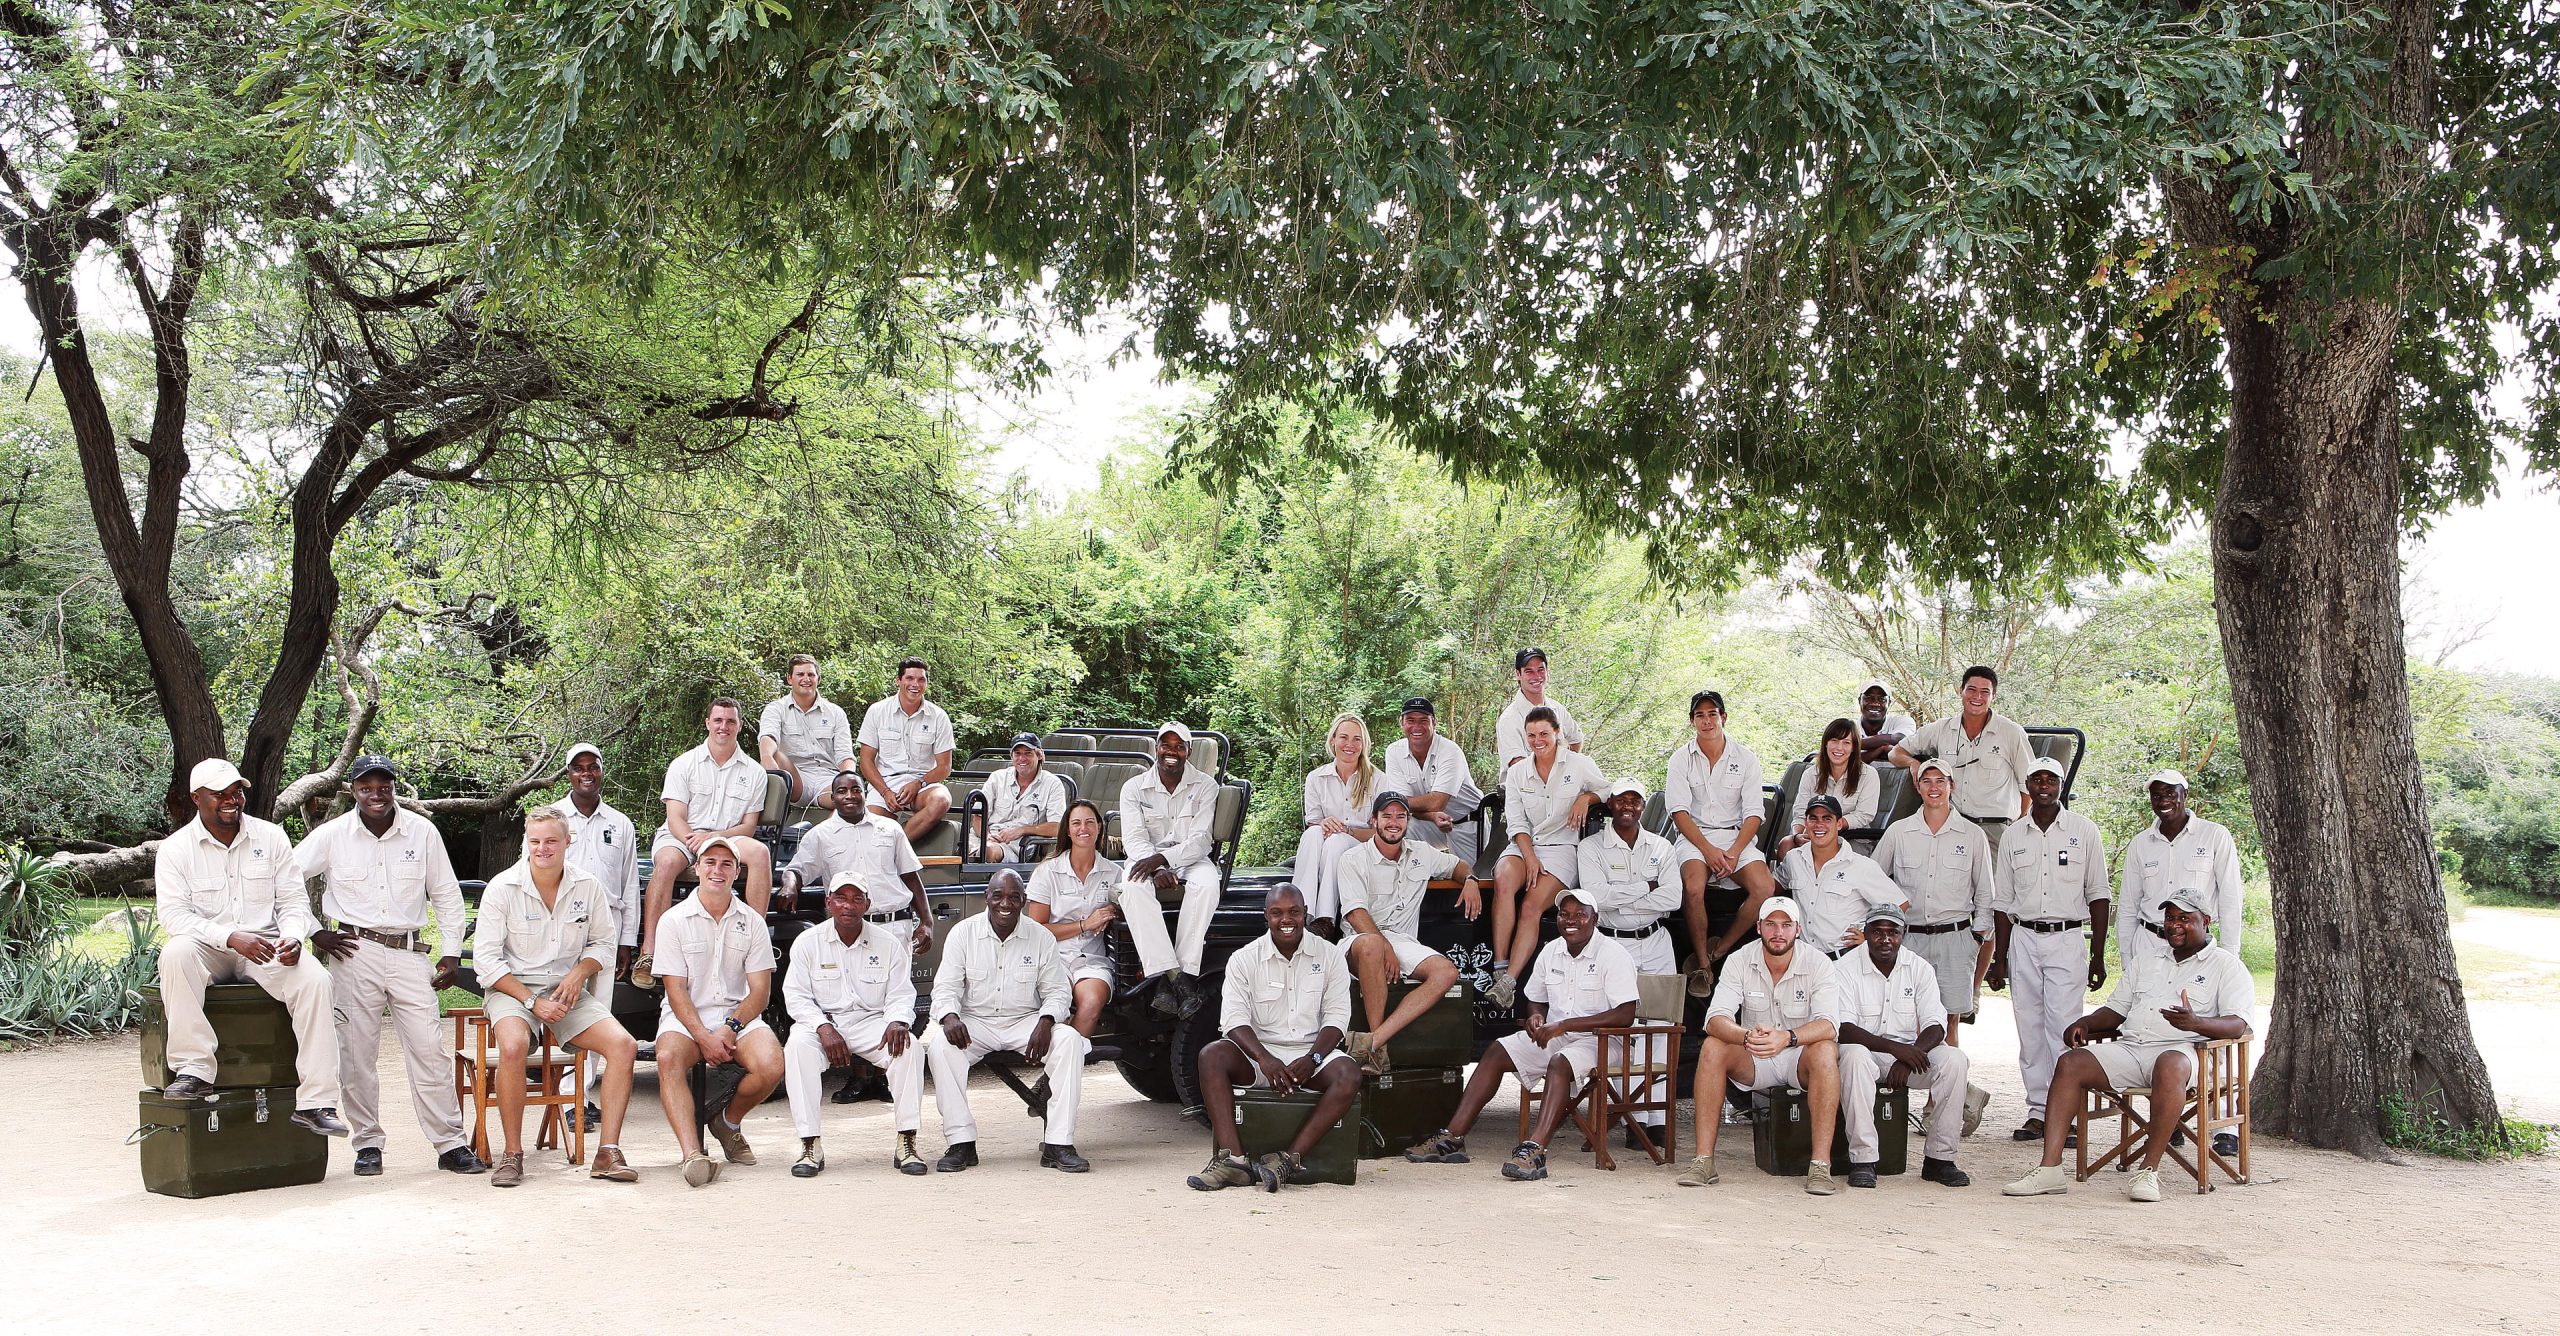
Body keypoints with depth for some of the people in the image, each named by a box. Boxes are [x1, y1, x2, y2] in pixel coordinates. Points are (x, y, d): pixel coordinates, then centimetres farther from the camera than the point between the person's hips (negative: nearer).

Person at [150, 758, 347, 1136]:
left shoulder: (271, 837, 7)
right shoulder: (175, 849, 0)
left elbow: (293, 900, 7)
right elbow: (173, 916, -11)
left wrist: (293, 937, -16)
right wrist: (231, 937, -27)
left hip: (265, 947, 1)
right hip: (207, 950, -1)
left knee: (314, 979, -28)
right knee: (175, 954, -36)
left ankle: (315, 1103, -28)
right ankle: (194, 1070, -32)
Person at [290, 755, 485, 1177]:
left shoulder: (422, 832, 5)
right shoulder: (332, 835, 2)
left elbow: (446, 896, 12)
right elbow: (288, 878, 7)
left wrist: (452, 952, 7)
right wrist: (314, 933, 2)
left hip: (409, 952, 0)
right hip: (354, 953, 0)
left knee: (431, 1051, -3)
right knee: (357, 1054, 1)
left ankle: (451, 1145, 1)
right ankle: (368, 1145, 13)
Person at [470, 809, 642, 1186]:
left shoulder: (588, 887, 2)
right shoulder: (503, 888, -6)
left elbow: (603, 943, 13)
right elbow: (486, 959, -7)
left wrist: (579, 973, -9)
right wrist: (532, 1002, -16)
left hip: (567, 990, 3)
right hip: (512, 988, -3)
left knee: (623, 1045, -20)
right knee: (513, 1046, -36)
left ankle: (608, 1152, -17)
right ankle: (512, 1154, -23)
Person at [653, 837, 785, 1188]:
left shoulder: (751, 922, 8)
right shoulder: (674, 920, 2)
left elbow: (760, 991, 2)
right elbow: (676, 990, -4)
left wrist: (730, 1028, -15)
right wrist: (703, 1037, -18)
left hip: (739, 1016, 1)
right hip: (686, 1018, -1)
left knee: (771, 1066, -27)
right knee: (668, 1057, -34)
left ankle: (728, 1122, 4)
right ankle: (693, 1155, -43)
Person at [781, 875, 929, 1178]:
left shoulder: (888, 943, 5)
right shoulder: (807, 942, 2)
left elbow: (900, 994, 4)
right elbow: (796, 996, -3)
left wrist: (898, 1021, -20)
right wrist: (823, 1028, -20)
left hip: (871, 1022, 1)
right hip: (822, 1020, -1)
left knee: (910, 1048, -28)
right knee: (797, 1048, -34)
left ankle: (905, 1143, -23)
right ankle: (810, 1147, -31)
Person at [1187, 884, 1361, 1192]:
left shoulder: (1328, 955, 7)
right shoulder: (1244, 959, 4)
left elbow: (1336, 1016, 0)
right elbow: (1234, 1019, -6)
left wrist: (1311, 1059, -18)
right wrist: (1265, 1059, -24)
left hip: (1311, 1053, 0)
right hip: (1258, 1053, 0)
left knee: (1349, 1073, -32)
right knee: (1211, 1055, -29)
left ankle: (1290, 1158, -39)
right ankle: (1232, 1158, -37)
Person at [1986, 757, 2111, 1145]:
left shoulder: (2084, 831, 3)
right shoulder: (2014, 836, 10)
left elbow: (2097, 895, 3)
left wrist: (2098, 956, -3)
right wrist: (1999, 959, 9)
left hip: (2068, 940, -3)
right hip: (2023, 939, 3)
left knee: (2063, 1029, -9)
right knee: (2030, 1029, 3)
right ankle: (2038, 1111, 8)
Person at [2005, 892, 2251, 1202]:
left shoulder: (2226, 964, 10)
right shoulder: (2144, 964, 30)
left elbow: (2237, 1024, -3)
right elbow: (2116, 1010, 28)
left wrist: (2196, 1023, -24)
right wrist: (2085, 1023, 6)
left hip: (2180, 1048, -5)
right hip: (2130, 1046, 6)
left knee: (2169, 1066, -41)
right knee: (2071, 1063, -20)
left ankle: (2149, 1171, -36)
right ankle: (2050, 1169, -27)